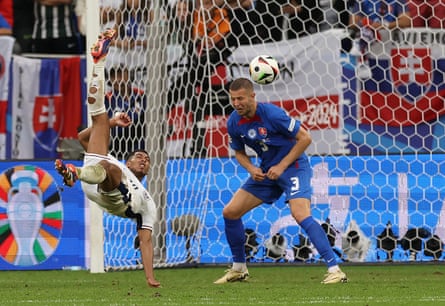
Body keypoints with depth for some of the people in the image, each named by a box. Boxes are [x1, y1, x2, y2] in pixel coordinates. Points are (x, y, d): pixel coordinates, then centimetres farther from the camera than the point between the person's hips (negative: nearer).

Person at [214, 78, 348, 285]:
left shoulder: (271, 114, -23)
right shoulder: (233, 123, -5)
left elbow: (305, 138, -17)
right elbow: (239, 152, 13)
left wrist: (282, 166, -20)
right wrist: (251, 169, -9)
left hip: (293, 166, -7)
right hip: (266, 172, 7)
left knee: (301, 215, -27)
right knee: (230, 212, 1)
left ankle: (335, 270, -27)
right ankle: (239, 269, 18)